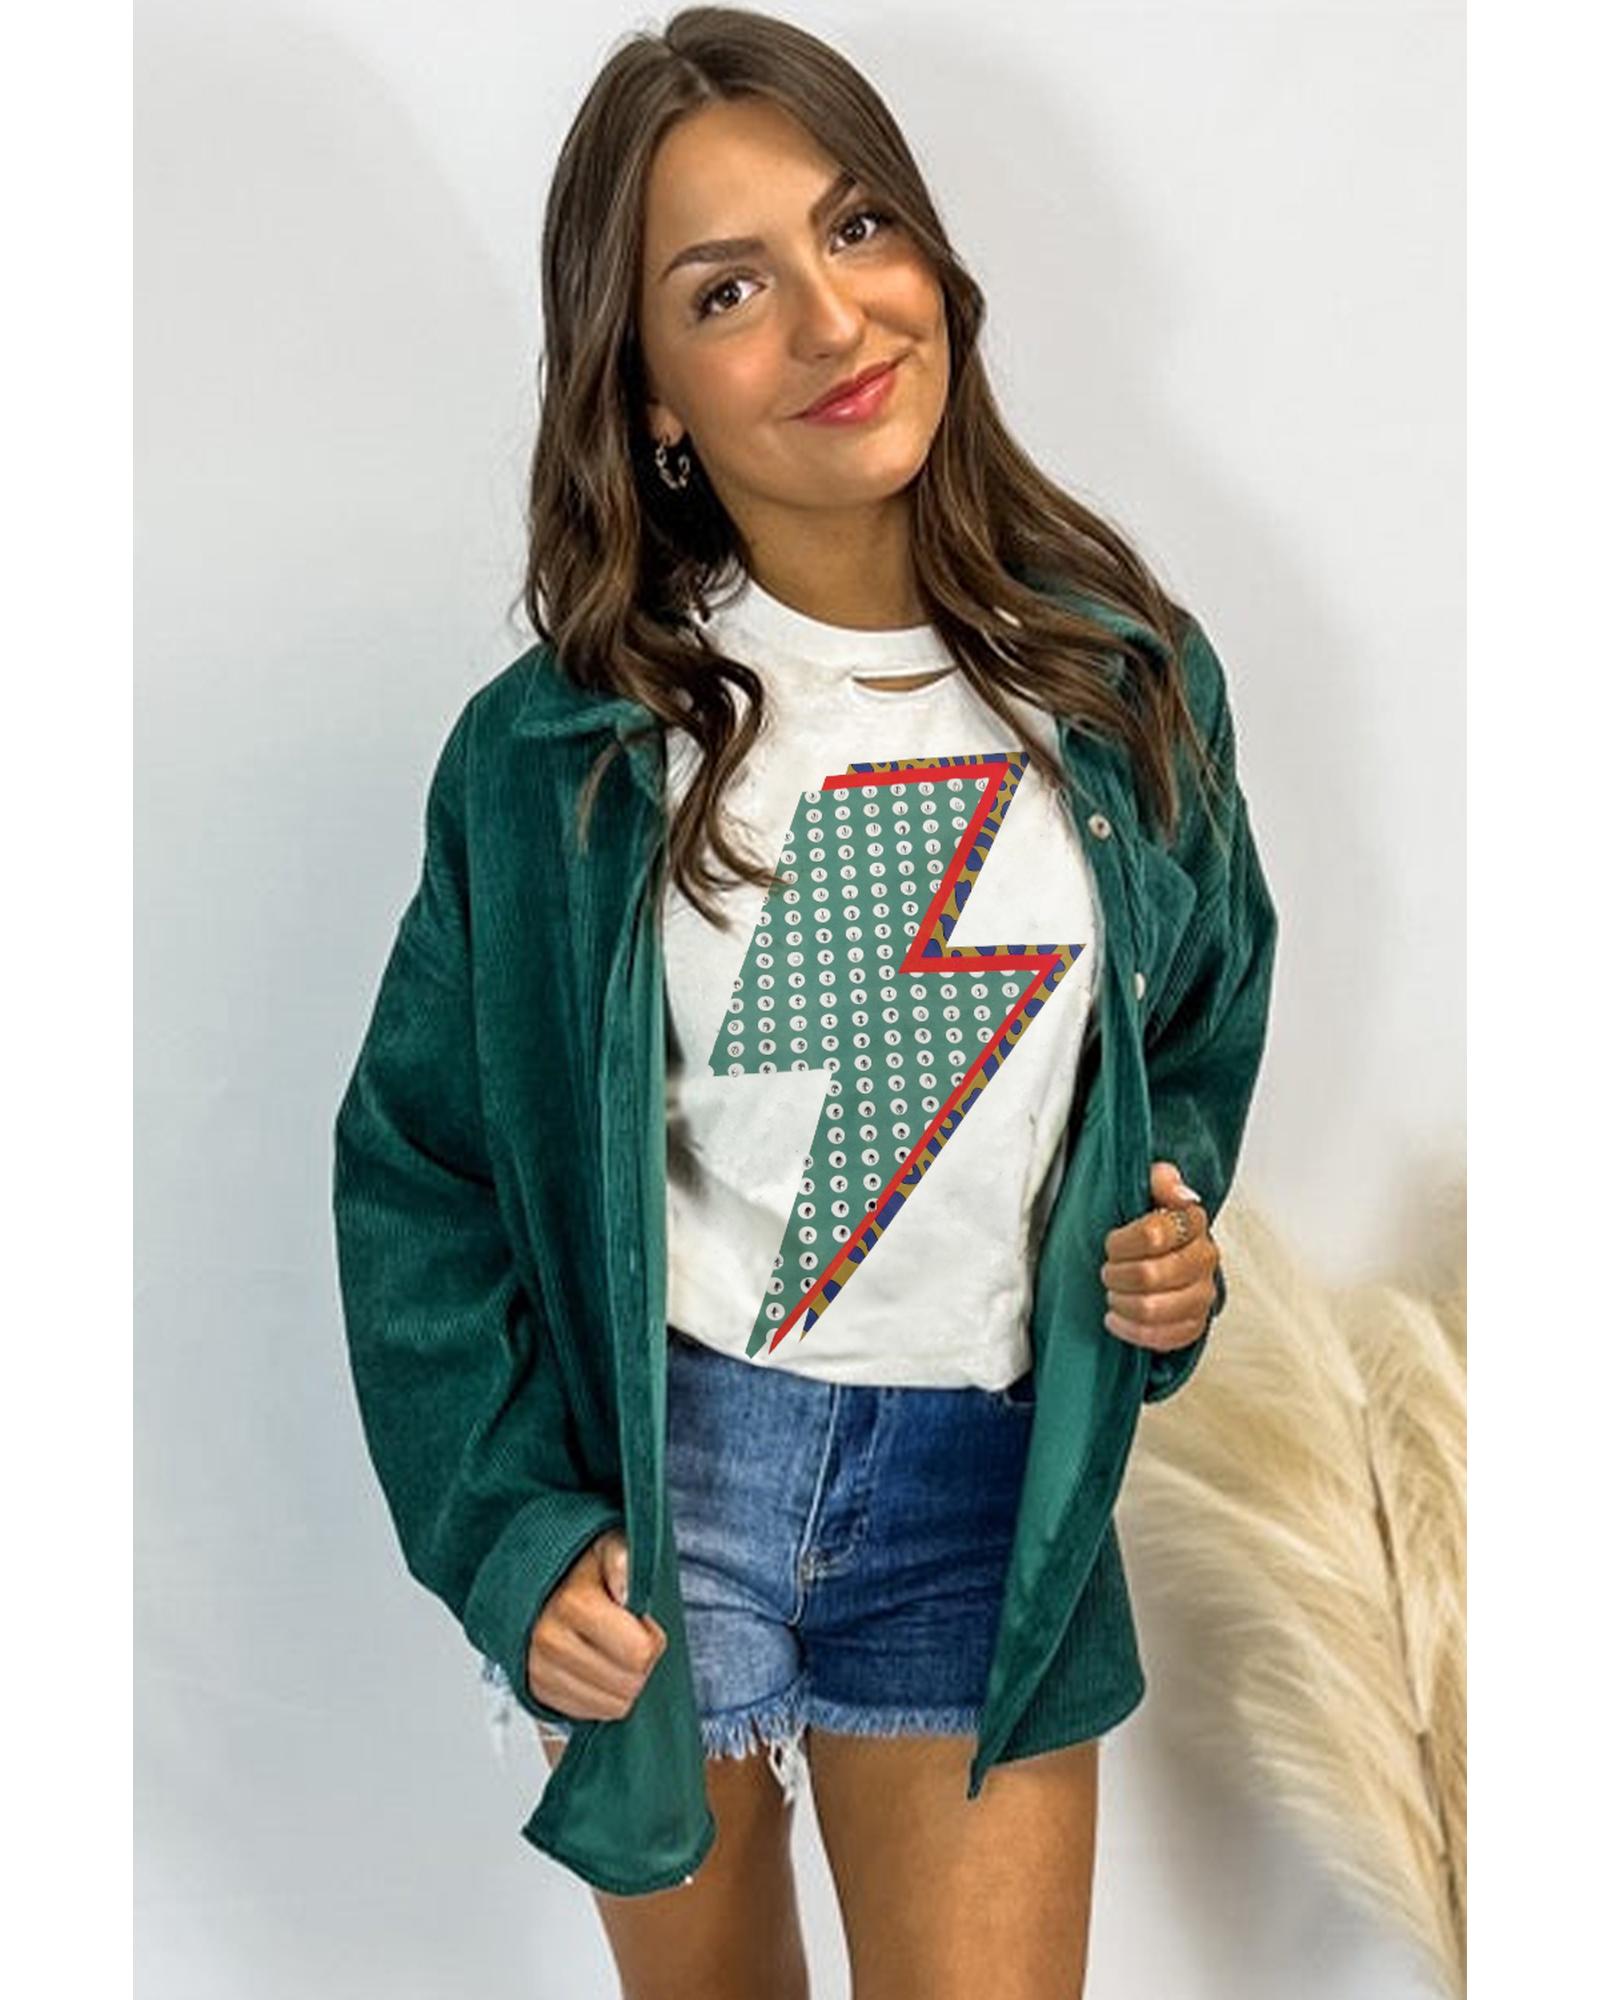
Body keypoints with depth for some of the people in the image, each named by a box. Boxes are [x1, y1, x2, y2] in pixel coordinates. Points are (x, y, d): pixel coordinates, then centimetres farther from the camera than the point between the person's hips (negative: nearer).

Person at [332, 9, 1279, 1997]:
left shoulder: (1129, 679, -4)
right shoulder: (552, 753, -11)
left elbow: (1203, 1029, 13)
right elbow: (418, 1171, -3)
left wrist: (1171, 1229, -6)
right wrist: (511, 1529, -9)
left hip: (992, 1484, 1)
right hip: (651, 1464, -1)